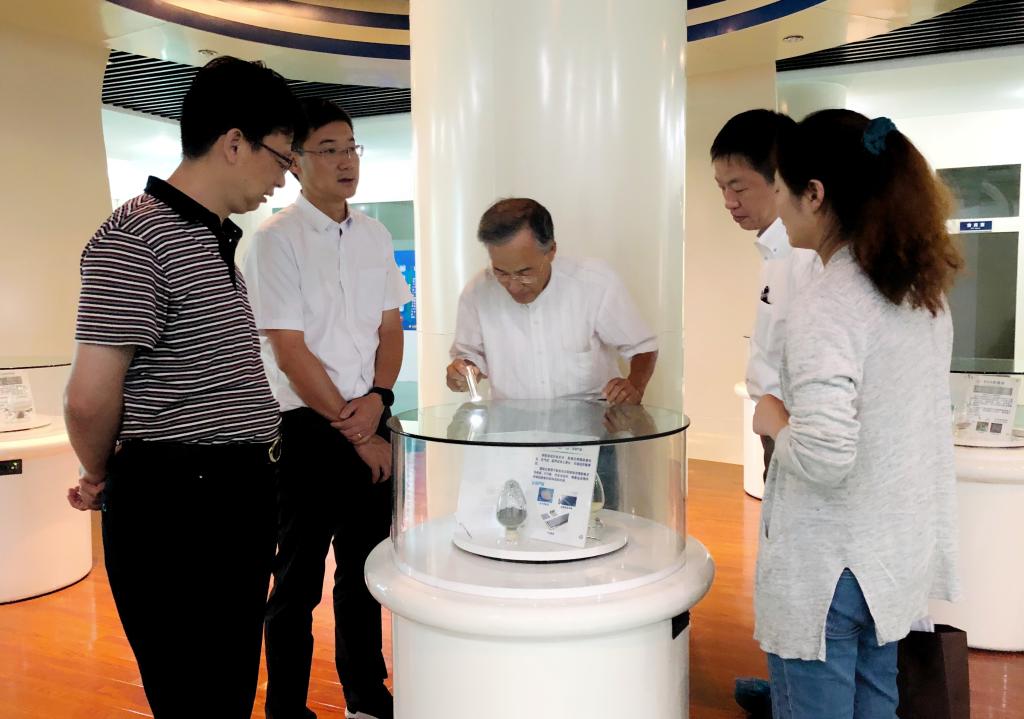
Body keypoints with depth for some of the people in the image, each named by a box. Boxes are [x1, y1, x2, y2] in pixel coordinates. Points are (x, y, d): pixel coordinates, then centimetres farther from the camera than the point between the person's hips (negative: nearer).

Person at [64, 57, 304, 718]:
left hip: (236, 499, 9)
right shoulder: (138, 236, -15)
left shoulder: (217, 240, 15)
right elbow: (91, 396, -18)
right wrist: (101, 479, -2)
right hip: (178, 505, -9)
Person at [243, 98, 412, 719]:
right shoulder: (276, 239, -9)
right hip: (306, 429, -5)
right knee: (299, 580, 7)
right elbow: (290, 351, -13)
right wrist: (356, 433, -10)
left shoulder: (374, 235, 9)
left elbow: (391, 326, 11)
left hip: (369, 425, 5)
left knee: (365, 569, 16)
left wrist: (377, 400, -7)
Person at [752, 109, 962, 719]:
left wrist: (775, 420, -11)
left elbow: (824, 458, -30)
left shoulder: (828, 307, -23)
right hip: (897, 559, 8)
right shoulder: (925, 294, 3)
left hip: (828, 570, -8)